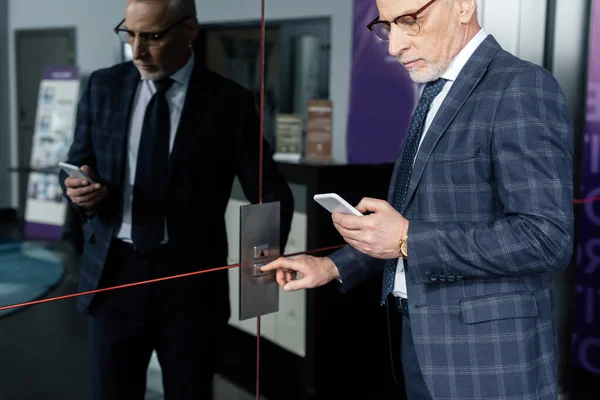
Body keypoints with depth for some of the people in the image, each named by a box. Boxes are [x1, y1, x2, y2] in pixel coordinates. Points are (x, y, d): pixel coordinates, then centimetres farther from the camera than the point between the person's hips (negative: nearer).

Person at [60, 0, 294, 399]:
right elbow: (79, 165, 11)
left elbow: (271, 192, -5)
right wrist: (79, 188, -14)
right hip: (114, 273, 2)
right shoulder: (103, 87, 3)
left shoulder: (230, 101, -6)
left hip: (192, 280, -2)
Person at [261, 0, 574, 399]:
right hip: (424, 343, 8)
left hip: (486, 358, -8)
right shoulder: (435, 95, 13)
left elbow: (547, 236, -23)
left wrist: (408, 239, -23)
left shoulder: (521, 87, -15)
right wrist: (333, 266, 11)